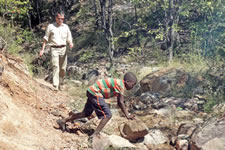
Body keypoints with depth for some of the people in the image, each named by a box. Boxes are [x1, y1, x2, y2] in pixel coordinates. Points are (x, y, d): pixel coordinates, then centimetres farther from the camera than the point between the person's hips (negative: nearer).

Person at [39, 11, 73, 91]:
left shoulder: (66, 27, 13)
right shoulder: (50, 26, 6)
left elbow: (69, 38, 15)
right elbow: (46, 38, 10)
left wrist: (71, 43, -7)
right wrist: (42, 49, 5)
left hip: (63, 49, 3)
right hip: (54, 49, -3)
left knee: (63, 68, 3)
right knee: (55, 66, -14)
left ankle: (60, 83, 18)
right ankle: (55, 86, -17)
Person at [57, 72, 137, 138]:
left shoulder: (118, 83, 12)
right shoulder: (121, 85, -16)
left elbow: (119, 102, 17)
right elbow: (121, 102, -18)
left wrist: (127, 114, 13)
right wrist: (127, 115, -13)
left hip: (92, 92, 10)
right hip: (95, 93, -10)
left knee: (86, 113, 22)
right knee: (107, 115, -11)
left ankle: (63, 121, 29)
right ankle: (95, 135, -13)